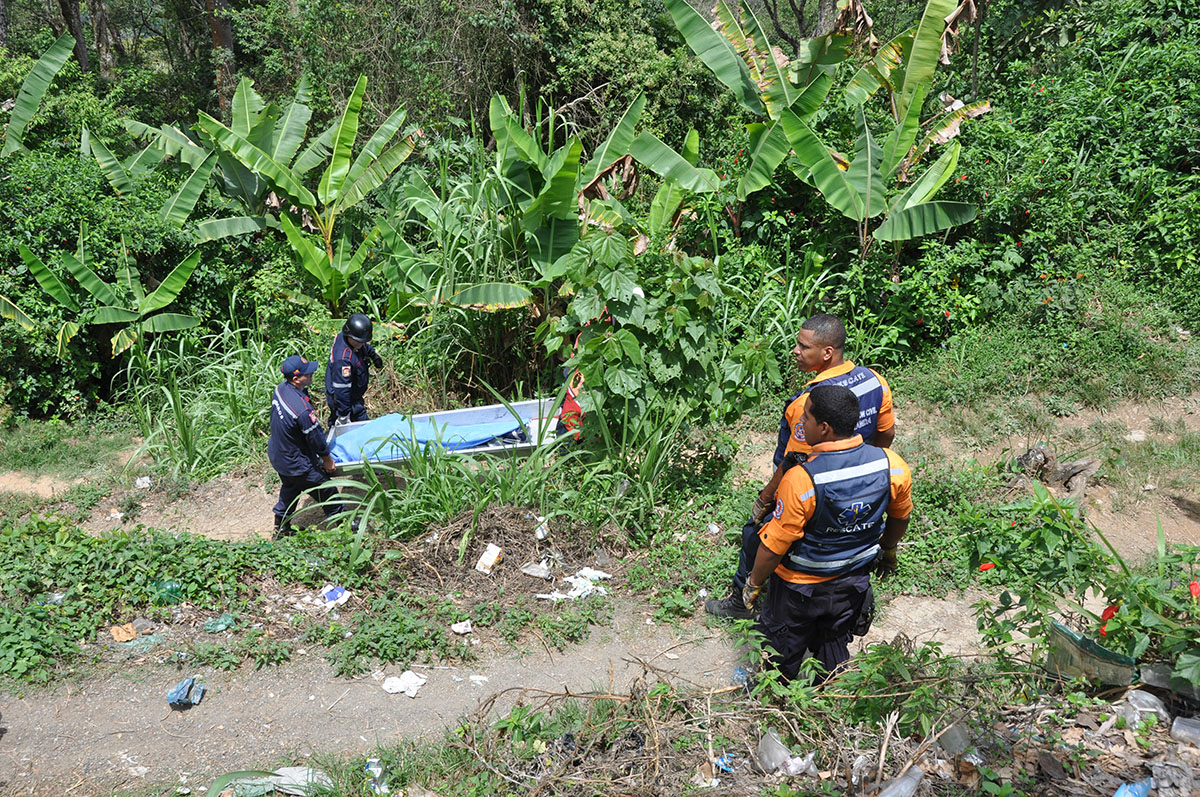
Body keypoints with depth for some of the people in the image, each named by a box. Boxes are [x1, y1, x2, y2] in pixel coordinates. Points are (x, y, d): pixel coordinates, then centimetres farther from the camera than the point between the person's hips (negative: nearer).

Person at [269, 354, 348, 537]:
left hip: (277, 454, 9)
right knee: (326, 491, 12)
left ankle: (281, 528, 47)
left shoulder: (281, 388, -12)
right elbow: (315, 437, -22)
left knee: (290, 488, 30)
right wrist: (327, 460, -6)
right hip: (296, 464, -9)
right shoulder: (302, 410, -38)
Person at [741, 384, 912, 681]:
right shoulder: (892, 466, -19)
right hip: (853, 584, 5)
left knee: (783, 655, 22)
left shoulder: (800, 480, -35)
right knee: (834, 644, 29)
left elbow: (774, 546, -25)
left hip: (800, 587, -4)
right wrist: (887, 550, 22)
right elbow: (900, 517, 2)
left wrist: (754, 583, -6)